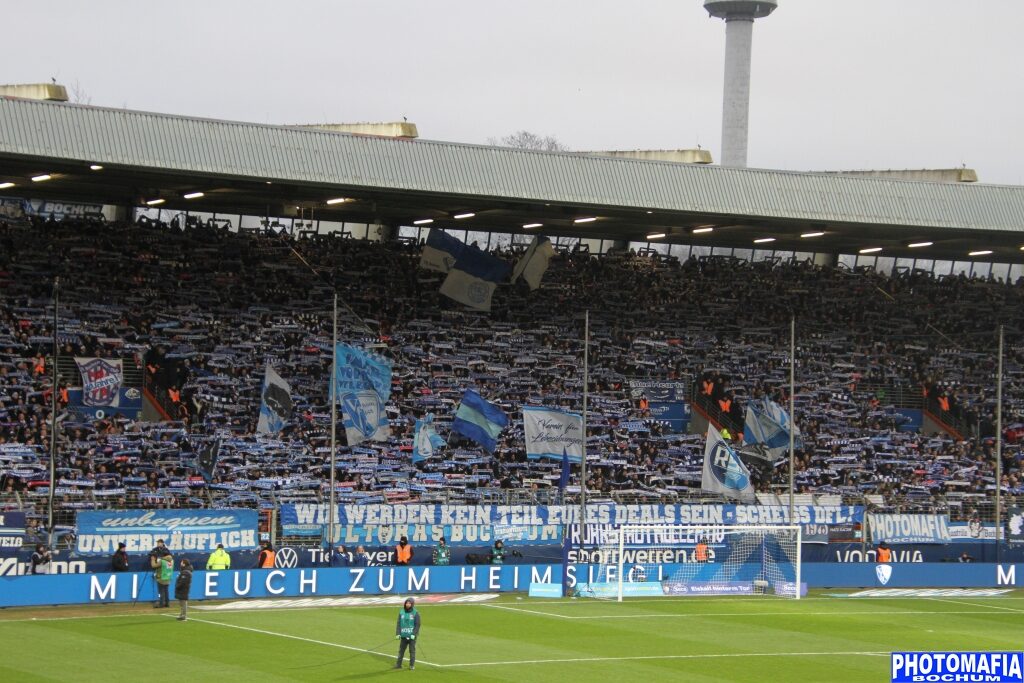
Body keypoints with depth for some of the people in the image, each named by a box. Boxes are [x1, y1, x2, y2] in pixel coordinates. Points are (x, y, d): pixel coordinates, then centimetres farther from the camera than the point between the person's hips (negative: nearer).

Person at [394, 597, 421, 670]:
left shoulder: (415, 613, -3)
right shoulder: (401, 612, 7)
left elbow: (417, 625, -5)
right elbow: (399, 624, 7)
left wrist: (414, 634, -14)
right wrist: (398, 634, -2)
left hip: (412, 636, -3)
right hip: (403, 635, 3)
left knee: (412, 650, 1)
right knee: (401, 650, 5)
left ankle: (412, 665, 8)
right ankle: (398, 664, 11)